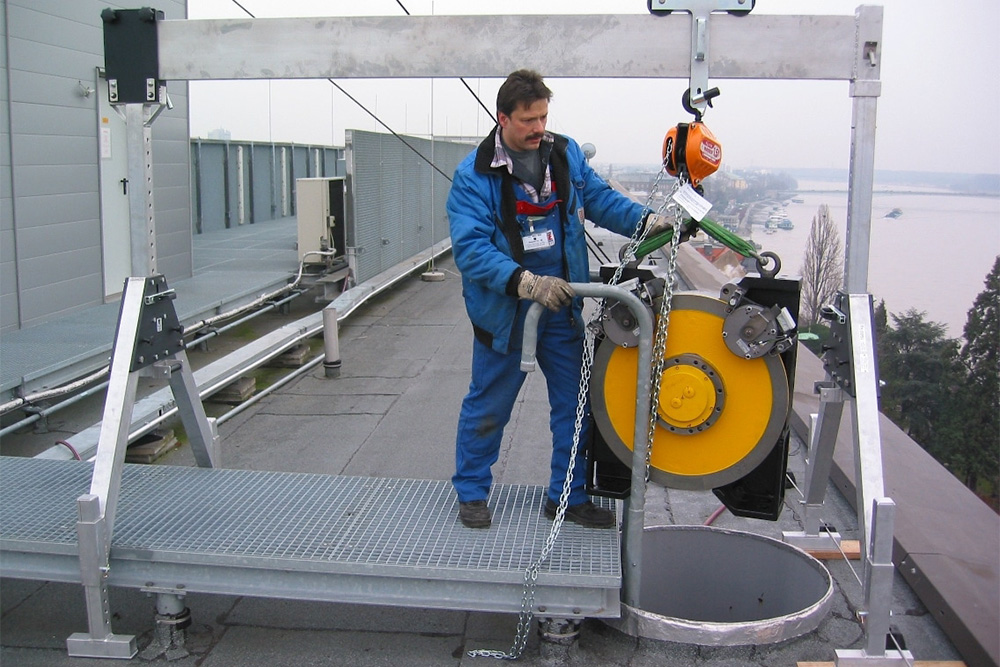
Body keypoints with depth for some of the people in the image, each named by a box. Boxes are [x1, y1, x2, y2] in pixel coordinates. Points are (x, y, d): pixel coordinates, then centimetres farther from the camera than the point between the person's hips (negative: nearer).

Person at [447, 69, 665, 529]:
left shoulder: (567, 154, 0)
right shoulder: (473, 176, -15)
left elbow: (601, 198, 11)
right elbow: (471, 248, -24)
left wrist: (645, 221, -7)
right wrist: (523, 281, -37)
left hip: (562, 305, 5)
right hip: (504, 310, -4)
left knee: (574, 404, 12)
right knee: (488, 407, 11)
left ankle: (567, 496, 28)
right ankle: (471, 491, 31)